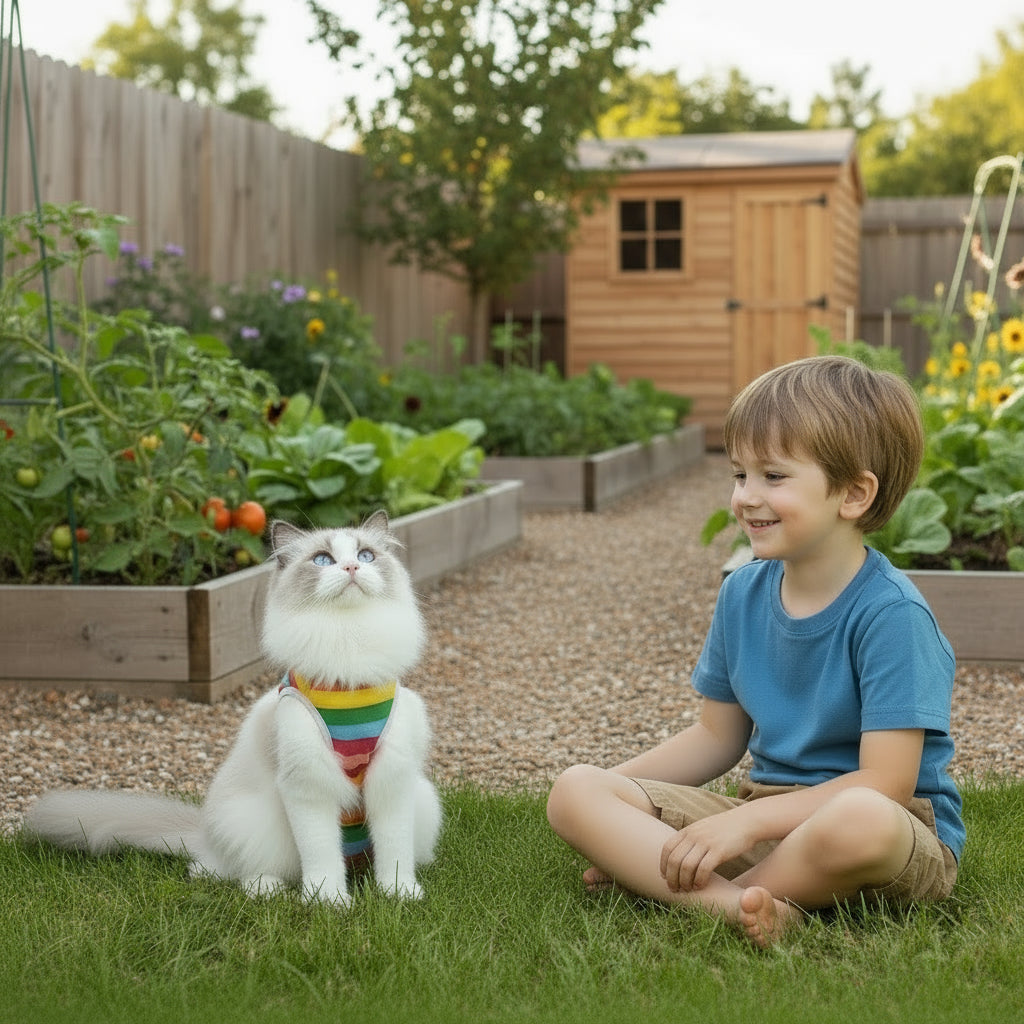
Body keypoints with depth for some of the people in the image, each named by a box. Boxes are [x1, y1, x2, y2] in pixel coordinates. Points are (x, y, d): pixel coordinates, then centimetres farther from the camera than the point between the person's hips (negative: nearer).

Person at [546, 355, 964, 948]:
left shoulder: (891, 613, -15)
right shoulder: (743, 594, 6)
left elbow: (883, 783, -21)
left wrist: (748, 820, -26)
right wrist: (610, 798, 6)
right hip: (768, 821, 6)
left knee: (861, 820, -44)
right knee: (574, 793, -12)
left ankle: (647, 869, -22)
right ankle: (729, 902, -34)